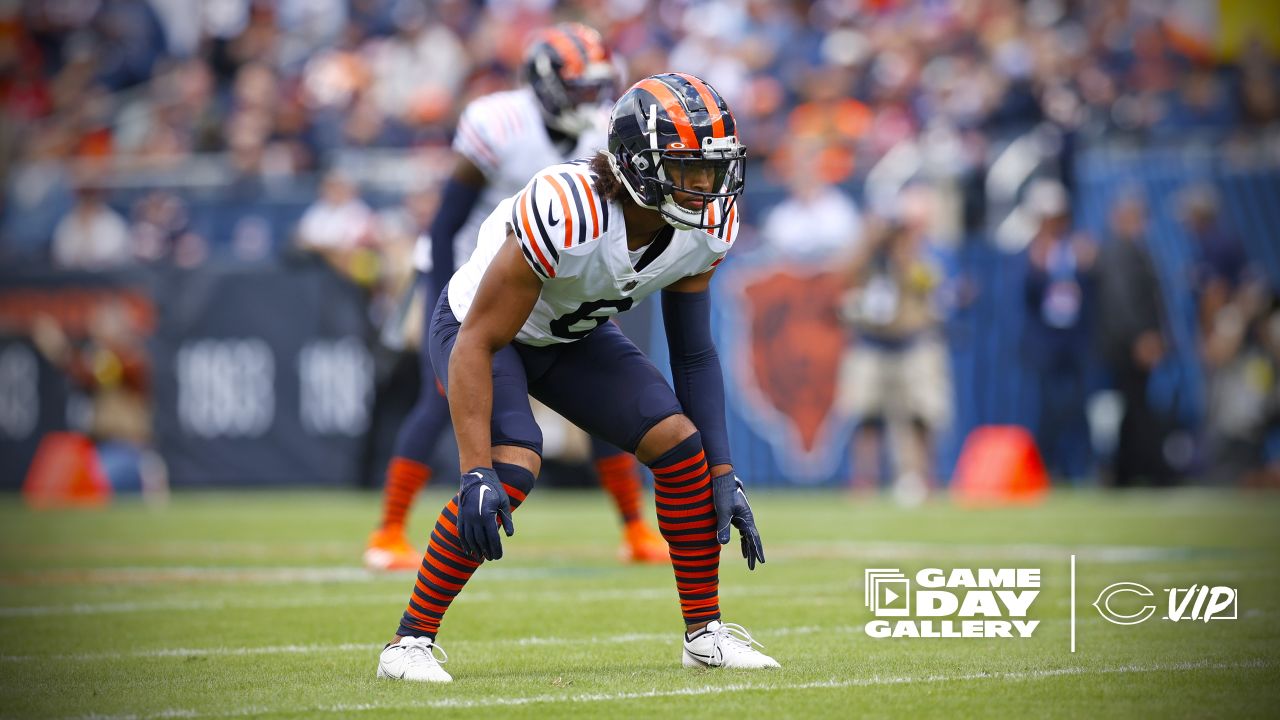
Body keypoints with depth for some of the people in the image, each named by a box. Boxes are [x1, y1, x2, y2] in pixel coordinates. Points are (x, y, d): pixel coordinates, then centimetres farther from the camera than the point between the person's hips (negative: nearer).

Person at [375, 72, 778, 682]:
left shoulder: (706, 227, -19)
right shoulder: (564, 214, -40)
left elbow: (693, 354, -5)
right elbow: (477, 345, -33)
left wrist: (724, 475, -9)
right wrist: (476, 473, -36)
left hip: (575, 336, 6)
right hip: (480, 329, -6)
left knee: (681, 445, -8)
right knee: (512, 468, -28)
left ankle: (705, 632, 8)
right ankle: (411, 641, -16)